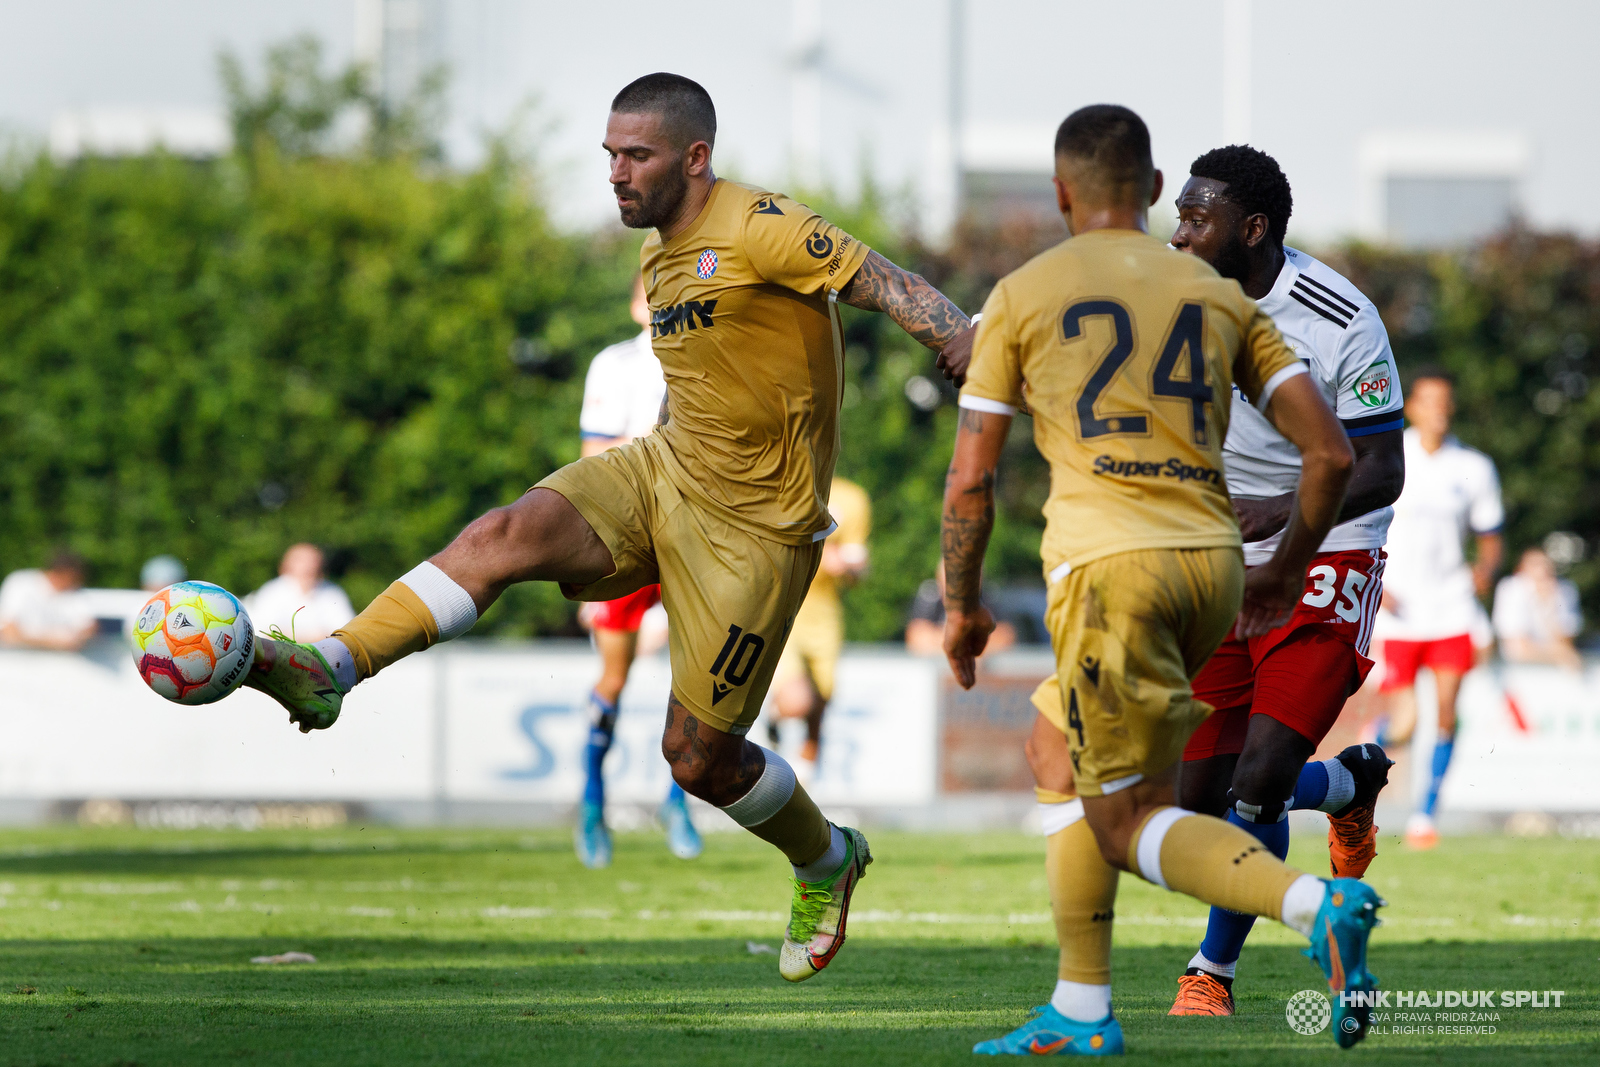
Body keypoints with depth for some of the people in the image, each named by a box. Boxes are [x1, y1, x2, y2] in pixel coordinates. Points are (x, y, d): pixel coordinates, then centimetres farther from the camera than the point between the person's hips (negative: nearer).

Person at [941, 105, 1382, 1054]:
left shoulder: (1023, 296, 6)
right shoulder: (1219, 297, 15)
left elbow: (971, 483, 4)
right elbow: (1332, 452, 9)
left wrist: (962, 604, 18)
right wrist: (1286, 576, 22)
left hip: (1109, 564, -5)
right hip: (1212, 559, 5)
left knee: (1130, 824, -2)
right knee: (1060, 755, 24)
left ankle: (1319, 905, -28)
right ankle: (1081, 1011, 20)